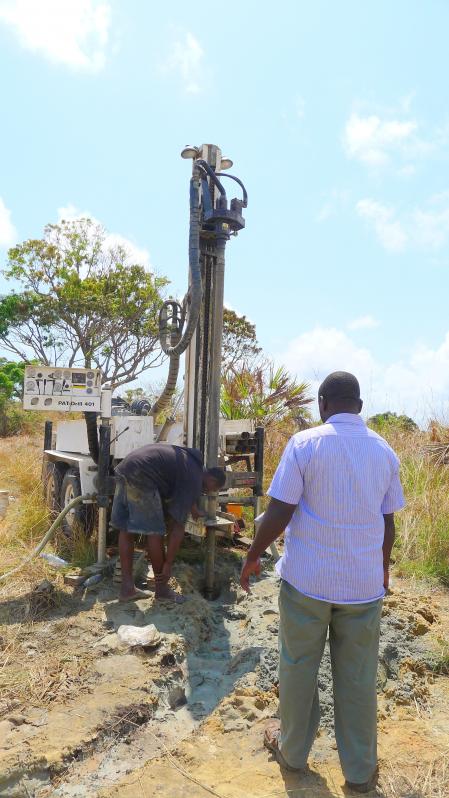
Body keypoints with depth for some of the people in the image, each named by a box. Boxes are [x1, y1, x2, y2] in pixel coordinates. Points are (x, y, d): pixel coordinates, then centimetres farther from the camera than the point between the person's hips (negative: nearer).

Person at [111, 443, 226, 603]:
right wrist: (168, 564, 0)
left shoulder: (191, 459, 21)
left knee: (126, 530, 12)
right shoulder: (194, 481, -3)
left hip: (125, 466, 10)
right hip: (141, 477, -10)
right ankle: (162, 589, 14)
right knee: (154, 533, 2)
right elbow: (178, 527, -5)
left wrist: (192, 508, 57)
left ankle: (127, 588, 19)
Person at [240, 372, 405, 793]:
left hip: (307, 579, -3)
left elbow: (278, 514, -13)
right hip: (363, 583, 3)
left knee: (298, 667, 16)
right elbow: (388, 522, 8)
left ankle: (292, 750, 35)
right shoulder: (384, 451, 0)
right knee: (358, 678, 16)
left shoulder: (305, 443, -12)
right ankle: (360, 771, 30)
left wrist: (252, 556, 2)